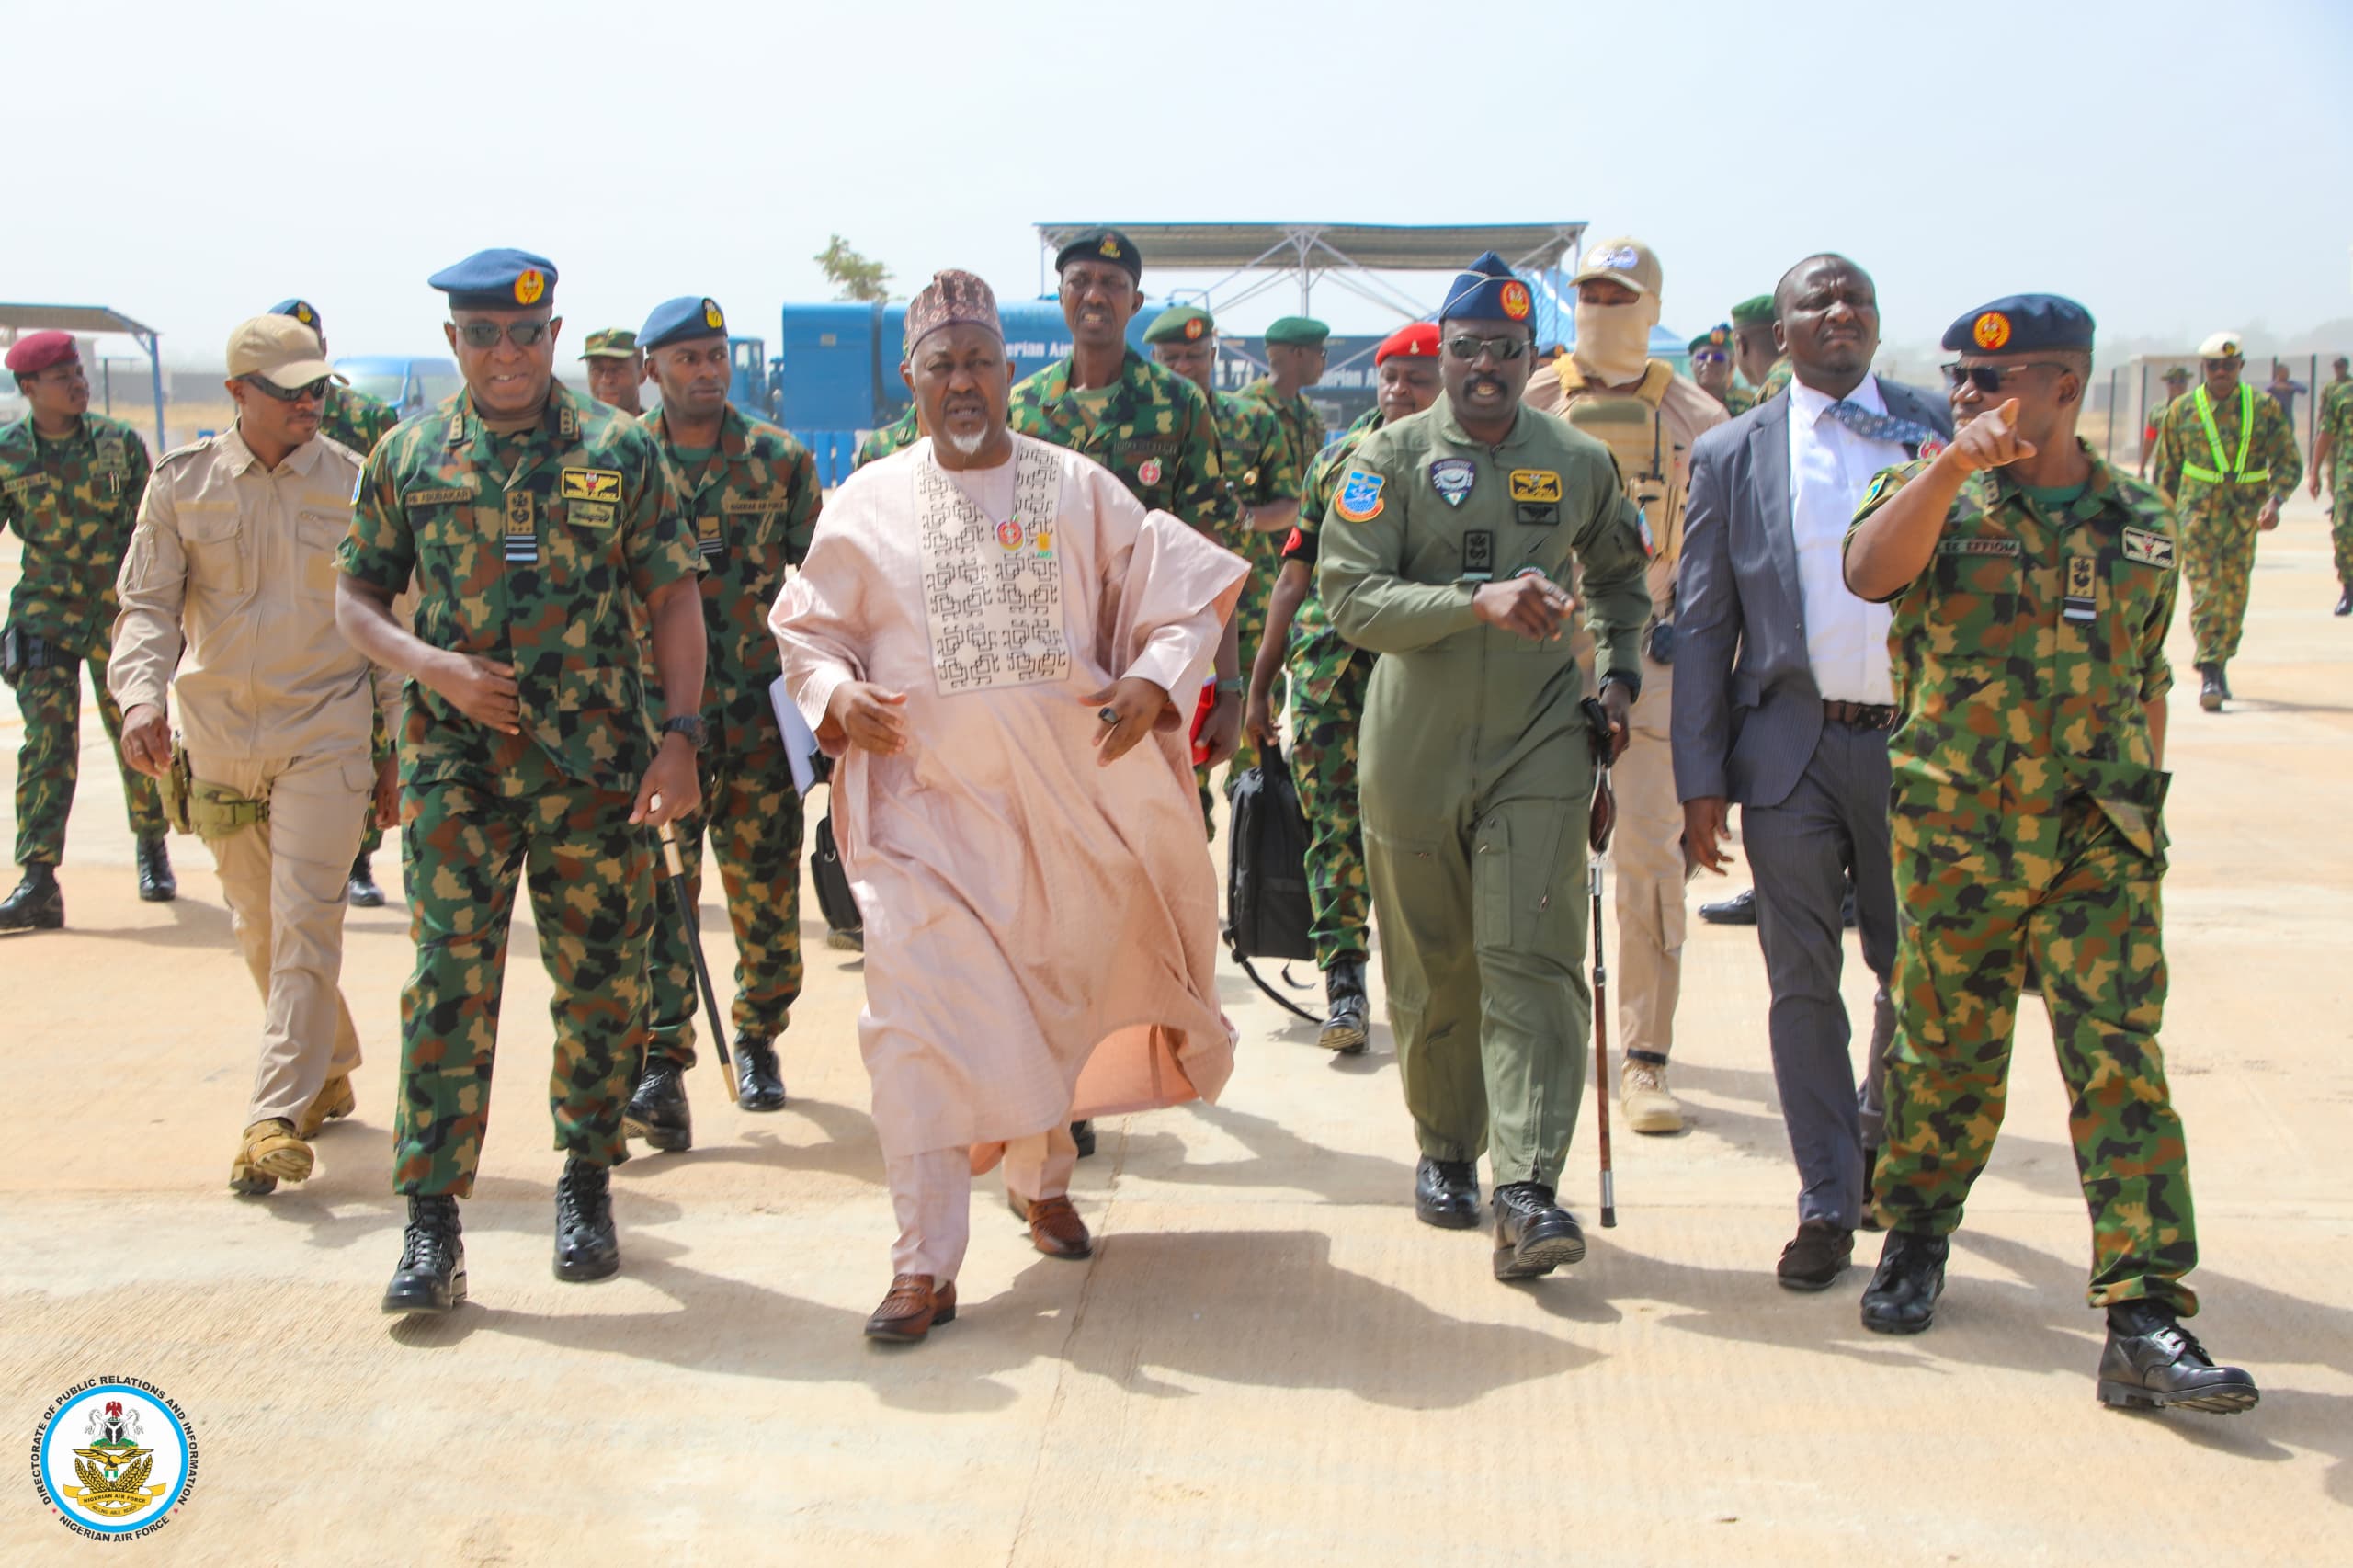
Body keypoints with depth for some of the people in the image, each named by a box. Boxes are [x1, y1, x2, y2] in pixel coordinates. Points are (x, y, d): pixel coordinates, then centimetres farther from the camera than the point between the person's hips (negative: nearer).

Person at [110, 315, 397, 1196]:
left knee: (304, 919, -12)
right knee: (258, 927, 12)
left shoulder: (356, 485, 0)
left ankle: (280, 1118, -11)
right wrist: (141, 694, -19)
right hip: (217, 733, 3)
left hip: (325, 730, -3)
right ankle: (330, 1070, 32)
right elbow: (148, 605, 2)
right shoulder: (182, 484, 3)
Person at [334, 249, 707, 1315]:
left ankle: (587, 1184, 25)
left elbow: (673, 600, 3)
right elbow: (354, 599, 11)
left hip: (596, 762, 0)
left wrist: (680, 737, -6)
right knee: (449, 979, -5)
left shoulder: (618, 451, 4)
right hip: (456, 759, 0)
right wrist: (433, 665, -8)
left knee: (600, 980, 7)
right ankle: (431, 1222, 1)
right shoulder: (409, 457, 7)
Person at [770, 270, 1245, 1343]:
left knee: (1060, 1002, 16)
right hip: (926, 800, -1)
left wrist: (1153, 684, -12)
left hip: (1070, 796, 2)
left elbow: (1191, 598, 5)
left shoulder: (1079, 490, 2)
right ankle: (925, 1263, -7)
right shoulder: (868, 505, 3)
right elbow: (807, 630, 10)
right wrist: (836, 696, -10)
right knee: (919, 1012, -12)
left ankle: (1041, 1177, 44)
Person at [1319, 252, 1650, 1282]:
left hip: (1537, 745, 1)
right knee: (1432, 969, 10)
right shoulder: (1393, 455, -1)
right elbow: (1348, 597, -12)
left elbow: (1619, 576, 26)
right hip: (1414, 750, 0)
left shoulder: (1578, 462, 8)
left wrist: (1618, 672, 10)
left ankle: (1527, 1191, -13)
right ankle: (1445, 1149, 30)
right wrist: (1479, 600, -23)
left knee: (1532, 961, -11)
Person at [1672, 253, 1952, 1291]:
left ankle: (1884, 1129, 38)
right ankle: (1829, 1204, 15)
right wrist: (1701, 778, -1)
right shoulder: (1730, 455, 6)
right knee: (1803, 984, 3)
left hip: (1916, 738, 1)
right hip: (1792, 747, 0)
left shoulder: (1941, 430, 6)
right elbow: (1701, 626, 5)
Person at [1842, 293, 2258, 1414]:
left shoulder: (2140, 524, 10)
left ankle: (2146, 1321, -7)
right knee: (1946, 1056, 10)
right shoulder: (1934, 495, 3)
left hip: (2101, 840, 1)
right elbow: (1869, 573, -20)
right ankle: (1916, 1237, 34)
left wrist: (2142, 807, 15)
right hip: (1956, 836, -1)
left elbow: (2147, 682, 19)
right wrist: (1954, 465, -31)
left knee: (2124, 1066, -7)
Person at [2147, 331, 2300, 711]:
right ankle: (2209, 675, -13)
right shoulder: (2182, 410, 3)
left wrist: (2275, 499, -14)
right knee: (2205, 594, -11)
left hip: (2244, 519, 1)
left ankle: (2220, 667, 25)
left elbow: (2289, 461, 3)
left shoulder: (2264, 408, 3)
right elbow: (2165, 470, 11)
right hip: (2197, 513, -1)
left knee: (2234, 596, 8)